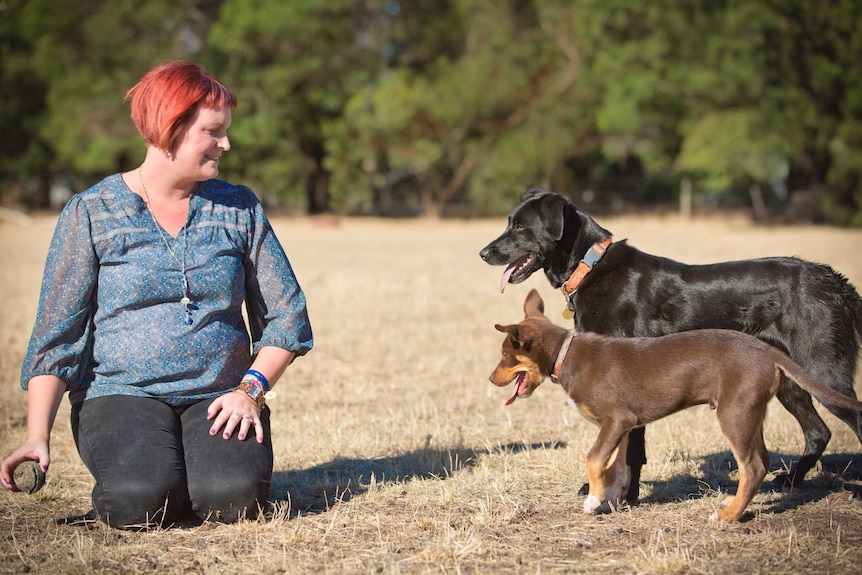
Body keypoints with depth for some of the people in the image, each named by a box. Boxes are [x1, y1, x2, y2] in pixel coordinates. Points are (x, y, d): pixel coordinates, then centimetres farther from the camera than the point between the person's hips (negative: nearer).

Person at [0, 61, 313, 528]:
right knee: (142, 499, -31)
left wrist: (250, 389, -8)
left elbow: (287, 316, 9)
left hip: (218, 399, 2)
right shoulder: (91, 213, 0)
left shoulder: (239, 209, 8)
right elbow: (56, 334, -3)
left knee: (234, 497, -28)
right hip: (121, 394, -2)